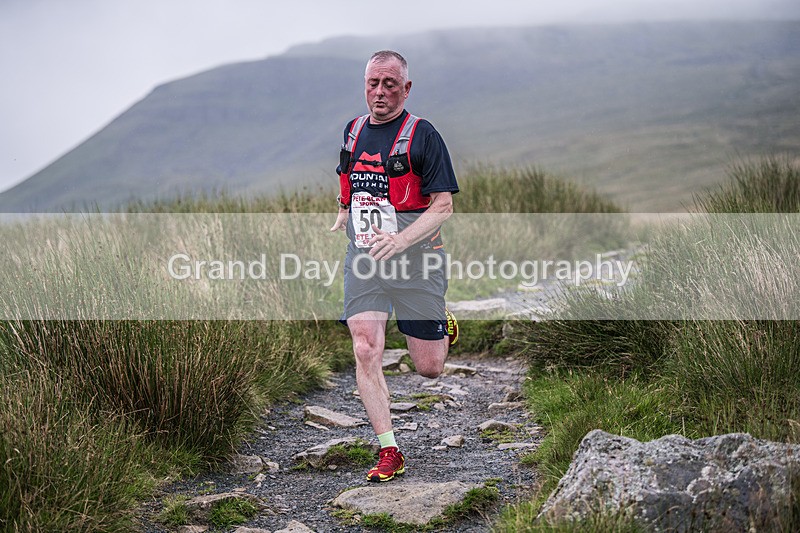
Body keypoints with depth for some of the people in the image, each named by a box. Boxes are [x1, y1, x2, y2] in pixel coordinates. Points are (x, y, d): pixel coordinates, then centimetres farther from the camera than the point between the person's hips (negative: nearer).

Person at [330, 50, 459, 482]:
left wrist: (402, 239, -25)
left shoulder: (422, 135, -8)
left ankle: (443, 326, 39)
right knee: (366, 353, -12)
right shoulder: (353, 131, 10)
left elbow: (442, 206, -12)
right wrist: (338, 224, 16)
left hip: (415, 259, -4)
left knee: (429, 367, 2)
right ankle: (389, 453, -3)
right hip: (362, 258, 4)